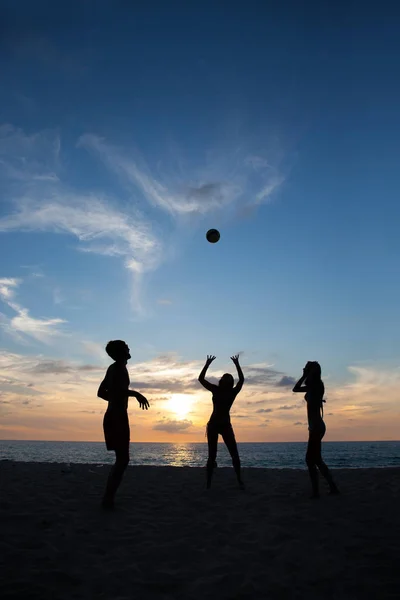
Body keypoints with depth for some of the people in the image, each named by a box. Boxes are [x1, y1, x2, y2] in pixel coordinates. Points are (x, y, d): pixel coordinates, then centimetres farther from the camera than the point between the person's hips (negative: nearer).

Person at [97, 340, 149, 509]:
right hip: (118, 417, -10)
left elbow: (101, 392, 23)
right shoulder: (119, 367, -10)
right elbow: (118, 389, -25)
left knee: (121, 459, 13)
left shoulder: (113, 368, 18)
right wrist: (136, 394, -13)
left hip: (112, 416, 10)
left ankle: (108, 498, 14)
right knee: (122, 460, -7)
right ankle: (108, 499, -7)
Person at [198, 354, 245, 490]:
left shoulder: (232, 392, 2)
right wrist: (207, 364, -5)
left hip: (225, 425, 0)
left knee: (234, 454, -6)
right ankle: (208, 483, 6)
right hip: (213, 424, 1)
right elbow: (201, 379, 0)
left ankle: (239, 480, 4)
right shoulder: (215, 390, 4)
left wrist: (237, 364, -11)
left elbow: (241, 380, -9)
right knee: (212, 455, 1)